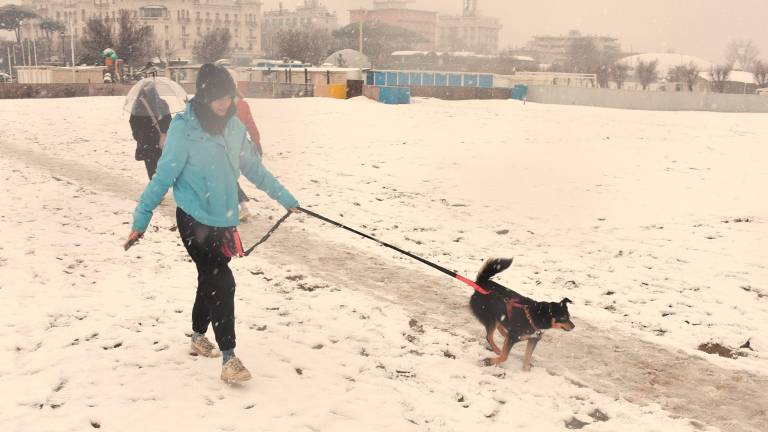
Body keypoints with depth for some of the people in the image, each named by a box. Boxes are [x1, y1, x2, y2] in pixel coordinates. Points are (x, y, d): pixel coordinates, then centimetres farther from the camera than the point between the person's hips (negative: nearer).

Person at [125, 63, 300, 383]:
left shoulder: (234, 127, 1)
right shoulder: (184, 129, -15)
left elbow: (253, 167, 13)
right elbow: (164, 177, -11)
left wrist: (284, 197, 19)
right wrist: (141, 219, -8)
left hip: (224, 221, 6)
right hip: (194, 221, -6)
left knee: (210, 282, 18)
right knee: (222, 284, -11)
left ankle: (199, 337, 40)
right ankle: (229, 358, -3)